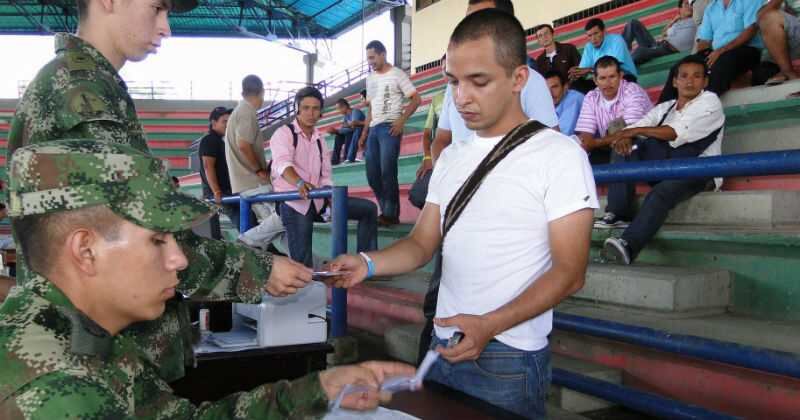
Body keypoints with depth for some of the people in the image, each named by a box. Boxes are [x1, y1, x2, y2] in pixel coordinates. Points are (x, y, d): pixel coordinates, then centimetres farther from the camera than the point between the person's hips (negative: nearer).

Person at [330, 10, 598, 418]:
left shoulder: (560, 155, -10)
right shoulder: (451, 158, 9)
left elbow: (568, 272, -14)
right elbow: (423, 243, 8)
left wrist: (490, 325, -25)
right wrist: (368, 263, -12)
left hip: (508, 359, -6)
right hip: (443, 347, 6)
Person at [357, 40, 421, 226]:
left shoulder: (397, 74, -2)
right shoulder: (370, 78, 19)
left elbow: (416, 99, -5)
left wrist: (401, 121, -17)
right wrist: (364, 133, 17)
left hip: (390, 128, -7)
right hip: (374, 129, 8)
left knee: (387, 172, -10)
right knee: (372, 174, 5)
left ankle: (391, 214, -2)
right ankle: (386, 211, 16)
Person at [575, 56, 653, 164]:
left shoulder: (633, 92, -12)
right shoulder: (591, 98, 1)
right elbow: (585, 136, -5)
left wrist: (595, 143, -27)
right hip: (609, 151, 3)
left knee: (617, 124, -27)